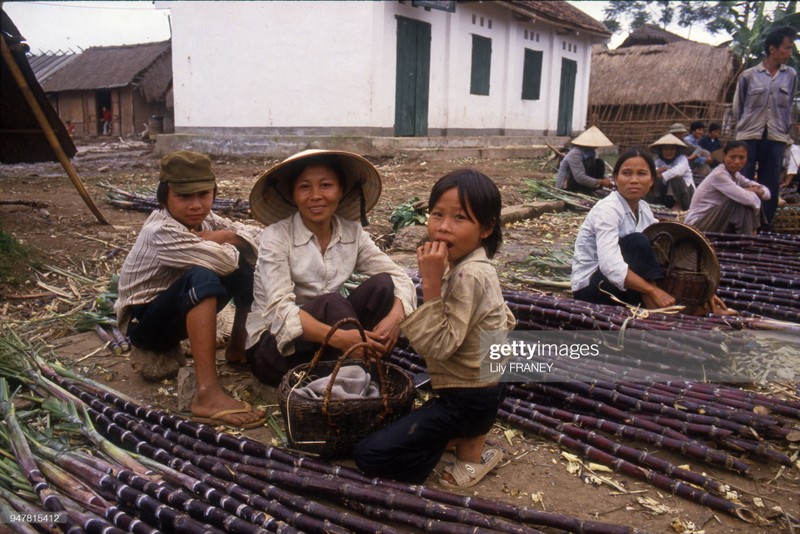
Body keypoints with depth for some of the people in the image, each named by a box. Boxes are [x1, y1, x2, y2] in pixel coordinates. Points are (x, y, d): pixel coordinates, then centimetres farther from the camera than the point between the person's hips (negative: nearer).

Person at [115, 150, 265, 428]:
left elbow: (255, 236, -6)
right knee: (202, 276, -40)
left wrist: (220, 236, -21)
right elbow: (225, 261, -34)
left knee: (250, 261, -8)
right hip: (144, 320, -8)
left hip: (185, 309, 8)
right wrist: (222, 240, -12)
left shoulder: (203, 219, -3)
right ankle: (207, 394, -45)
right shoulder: (160, 232, -27)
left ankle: (238, 346, 3)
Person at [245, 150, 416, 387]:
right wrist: (339, 338, -42)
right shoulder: (276, 237, -16)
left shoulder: (352, 233, -2)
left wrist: (395, 317, -30)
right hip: (272, 348, -4)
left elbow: (399, 277, -7)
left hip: (327, 344, 5)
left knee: (382, 285, -16)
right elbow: (280, 309, -27)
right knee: (331, 303, -32)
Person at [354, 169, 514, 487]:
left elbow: (439, 345, -30)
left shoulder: (468, 275, -26)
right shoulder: (473, 267, 3)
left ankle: (471, 446, -3)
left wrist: (431, 284, -32)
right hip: (482, 384, 10)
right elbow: (506, 321, 15)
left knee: (368, 455, -11)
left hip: (467, 397, -10)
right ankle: (467, 434, 15)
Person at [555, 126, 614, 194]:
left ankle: (589, 190, -4)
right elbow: (580, 178, -31)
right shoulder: (575, 153, -25)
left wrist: (604, 179, -11)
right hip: (566, 187, -9)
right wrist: (601, 182, -25)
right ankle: (585, 192, -14)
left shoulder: (591, 151, 3)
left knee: (599, 163, -2)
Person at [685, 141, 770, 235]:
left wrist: (757, 190, -13)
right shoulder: (719, 175, -19)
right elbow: (748, 199, -28)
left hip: (714, 223, 9)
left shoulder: (735, 175, 7)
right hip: (697, 226, -9)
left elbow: (766, 192, 8)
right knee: (745, 203, -21)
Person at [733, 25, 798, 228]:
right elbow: (738, 107, 8)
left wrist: (785, 131, 11)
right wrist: (743, 128, 7)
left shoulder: (790, 75, 7)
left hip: (776, 139, 2)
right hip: (750, 137, -2)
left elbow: (789, 107, 14)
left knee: (771, 187, 3)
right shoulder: (748, 76, 0)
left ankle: (763, 229, 9)